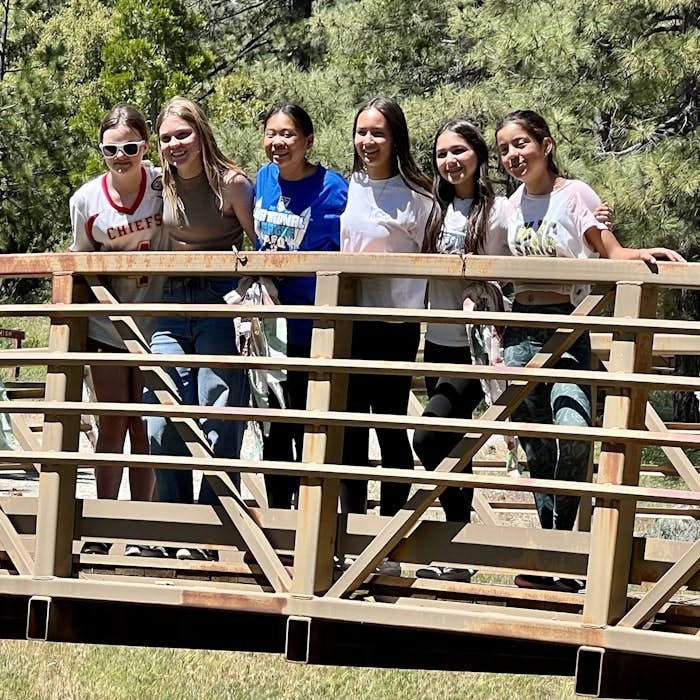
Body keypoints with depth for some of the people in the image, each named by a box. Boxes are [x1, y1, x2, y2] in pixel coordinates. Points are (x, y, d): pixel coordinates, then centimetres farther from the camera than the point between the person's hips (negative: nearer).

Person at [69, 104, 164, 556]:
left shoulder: (165, 186, -12)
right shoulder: (86, 200, -7)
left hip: (154, 324, -1)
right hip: (106, 325, 1)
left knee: (143, 426, 2)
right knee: (112, 424, 6)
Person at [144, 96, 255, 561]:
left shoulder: (232, 183, -9)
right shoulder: (165, 184, 8)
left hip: (222, 304, -6)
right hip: (173, 304, 6)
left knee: (218, 422, -4)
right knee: (162, 421, 1)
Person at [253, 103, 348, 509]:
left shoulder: (330, 190, -14)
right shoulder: (264, 180, 5)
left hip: (309, 329, -6)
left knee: (306, 428, 1)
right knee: (274, 425, 14)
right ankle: (277, 515, 24)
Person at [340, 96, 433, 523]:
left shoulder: (416, 196, -6)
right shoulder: (347, 190, 9)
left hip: (395, 325, -5)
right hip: (348, 323, 5)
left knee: (390, 426, 0)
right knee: (350, 427, 7)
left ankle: (391, 521, 8)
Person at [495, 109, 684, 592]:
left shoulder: (574, 194, -4)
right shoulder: (513, 205, 12)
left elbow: (611, 253, -11)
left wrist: (640, 255, -31)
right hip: (522, 329, 5)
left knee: (573, 430, -25)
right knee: (536, 447, 5)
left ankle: (561, 539, -12)